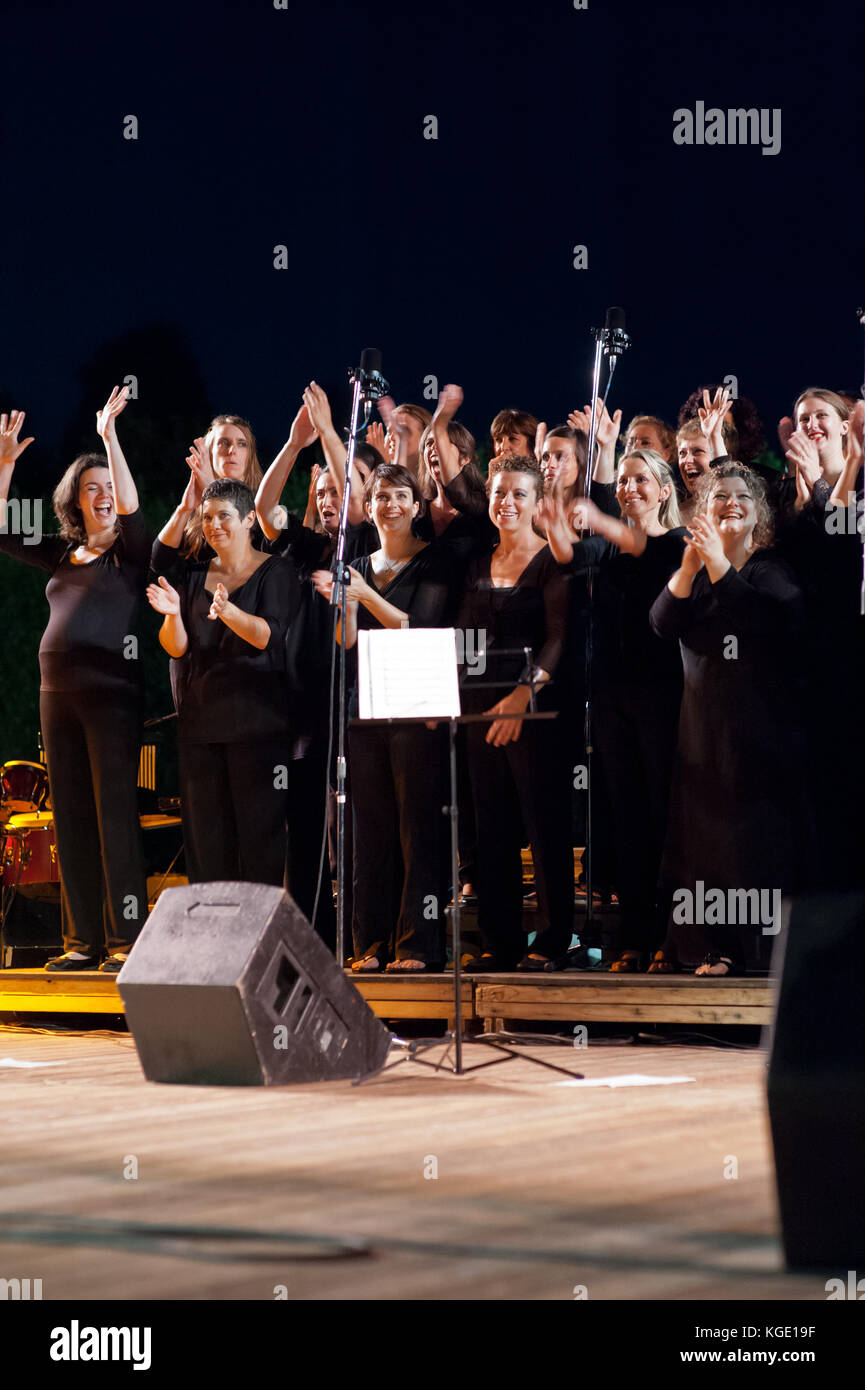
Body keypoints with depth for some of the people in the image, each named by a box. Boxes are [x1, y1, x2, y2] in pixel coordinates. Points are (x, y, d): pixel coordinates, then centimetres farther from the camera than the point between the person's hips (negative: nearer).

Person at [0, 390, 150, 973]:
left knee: (116, 813, -9)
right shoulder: (63, 554, 16)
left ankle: (127, 937, -10)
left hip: (112, 689, -6)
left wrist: (109, 434, -19)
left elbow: (129, 506, -17)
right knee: (71, 816, 6)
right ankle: (83, 940, 9)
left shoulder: (130, 551, 1)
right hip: (59, 690, 6)